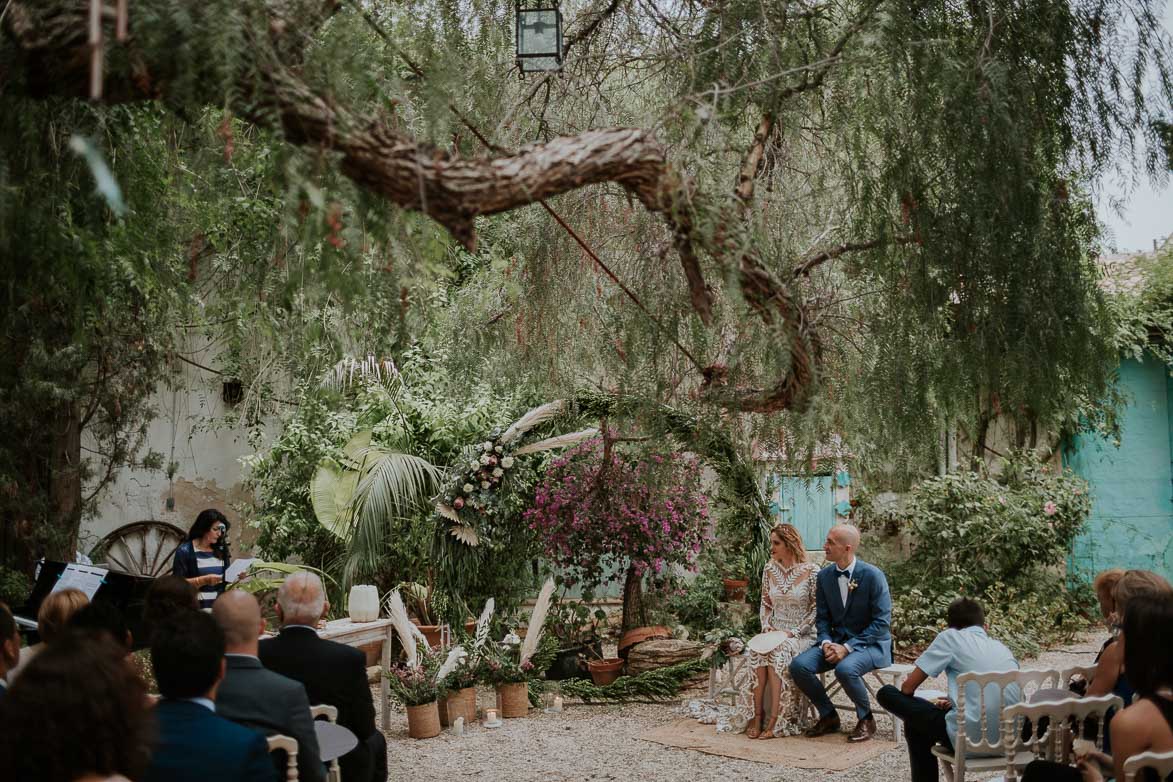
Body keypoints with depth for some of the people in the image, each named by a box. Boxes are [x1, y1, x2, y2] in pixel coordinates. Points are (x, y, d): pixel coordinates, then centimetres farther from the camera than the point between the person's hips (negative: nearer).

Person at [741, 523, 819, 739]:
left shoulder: (811, 571, -7)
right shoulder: (770, 569, 8)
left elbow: (817, 610, -7)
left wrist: (793, 632, -15)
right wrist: (767, 628, -1)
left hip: (802, 635, -4)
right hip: (774, 632, 4)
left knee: (777, 651, -35)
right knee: (757, 649, -31)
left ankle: (775, 720, -33)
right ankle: (756, 716, -30)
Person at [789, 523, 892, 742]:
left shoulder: (872, 575, -14)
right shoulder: (824, 576, 3)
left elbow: (882, 621, -15)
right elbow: (822, 617, 10)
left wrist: (848, 647, -22)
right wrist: (826, 643, -12)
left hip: (870, 644, -5)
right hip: (836, 641, 6)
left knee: (845, 669, -36)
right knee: (799, 666, -19)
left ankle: (866, 719, -7)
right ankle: (829, 716, 3)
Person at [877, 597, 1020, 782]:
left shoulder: (950, 637, 2)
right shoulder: (1002, 647, 19)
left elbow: (908, 687, 3)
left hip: (971, 740, -7)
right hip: (1008, 741, 7)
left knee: (886, 694, 12)